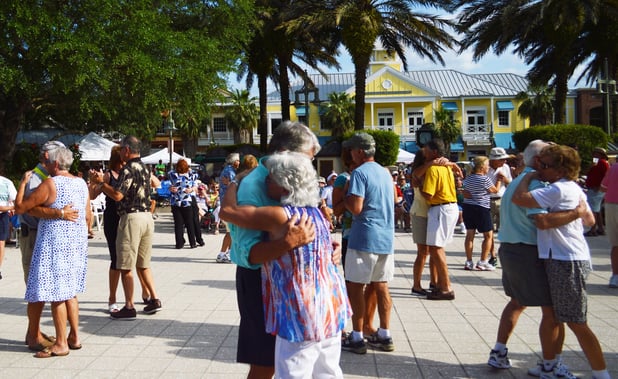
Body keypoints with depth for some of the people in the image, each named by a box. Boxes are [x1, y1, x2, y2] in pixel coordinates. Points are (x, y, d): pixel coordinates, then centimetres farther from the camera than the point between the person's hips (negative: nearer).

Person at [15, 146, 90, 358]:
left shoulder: (50, 184, -12)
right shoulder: (81, 183, 8)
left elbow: (19, 208, -9)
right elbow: (88, 216, 12)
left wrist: (23, 183, 2)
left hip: (55, 242, -7)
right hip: (77, 241, 8)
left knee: (56, 293, -1)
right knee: (70, 291, 16)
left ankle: (61, 344, 4)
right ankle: (74, 337, 21)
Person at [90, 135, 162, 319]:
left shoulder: (128, 169, -13)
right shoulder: (144, 168, 14)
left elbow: (118, 195, -20)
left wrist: (101, 182, -7)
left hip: (132, 217, -9)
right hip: (147, 216, 9)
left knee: (125, 267, 0)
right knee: (143, 264, 18)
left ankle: (129, 307, 4)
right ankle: (154, 300, 18)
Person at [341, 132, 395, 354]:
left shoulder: (360, 173, -12)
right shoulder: (385, 172, 14)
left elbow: (356, 207, -21)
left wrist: (344, 198, -1)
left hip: (364, 238, -8)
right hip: (386, 238, 8)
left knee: (355, 287, 2)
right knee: (381, 286, 12)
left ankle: (357, 338, 6)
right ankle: (384, 336, 18)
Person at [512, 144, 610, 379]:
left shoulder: (559, 190, -19)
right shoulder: (574, 189, 12)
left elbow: (519, 198, -27)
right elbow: (590, 220, 21)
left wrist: (528, 177, -10)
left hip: (566, 262, -11)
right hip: (568, 258, 11)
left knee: (576, 322, -3)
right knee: (556, 316, 18)